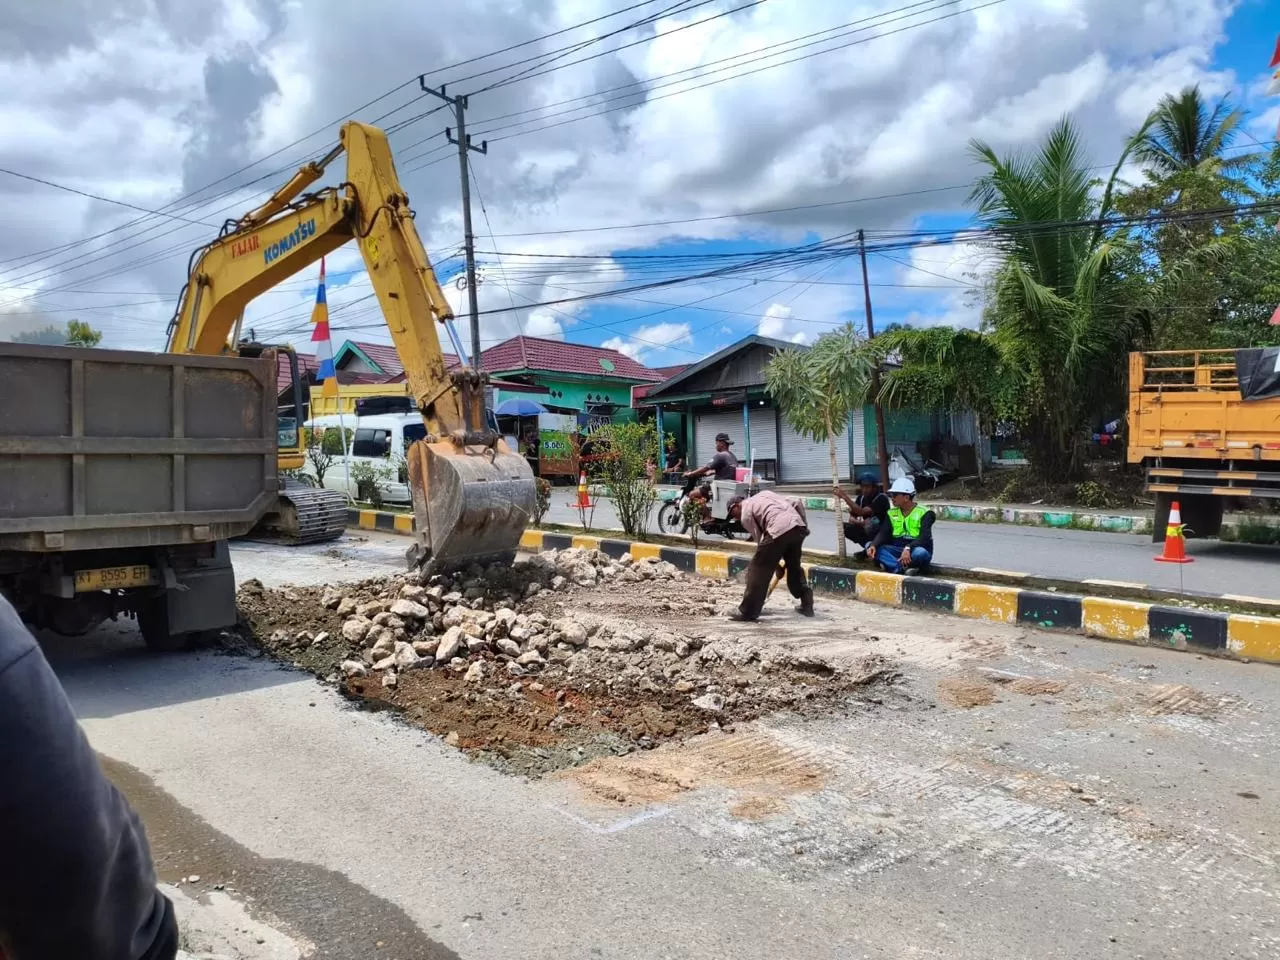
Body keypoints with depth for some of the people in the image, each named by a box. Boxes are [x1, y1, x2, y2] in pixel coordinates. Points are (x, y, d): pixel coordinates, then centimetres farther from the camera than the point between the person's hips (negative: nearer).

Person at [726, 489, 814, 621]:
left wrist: (776, 565, 19)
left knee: (758, 570, 5)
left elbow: (760, 539, 12)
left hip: (778, 530, -7)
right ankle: (807, 605, 31)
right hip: (799, 526, 7)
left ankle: (748, 612, 7)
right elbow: (797, 503, 24)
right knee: (794, 566, 27)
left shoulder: (745, 514, 14)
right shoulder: (764, 494, 33)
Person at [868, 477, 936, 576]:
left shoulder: (924, 513, -8)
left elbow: (924, 537, -22)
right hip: (896, 550, 5)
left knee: (920, 553, -39)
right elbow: (883, 534, -4)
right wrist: (873, 546, -26)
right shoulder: (892, 513, 7)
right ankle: (904, 567, -35)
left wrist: (908, 548, -40)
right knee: (875, 549, -22)